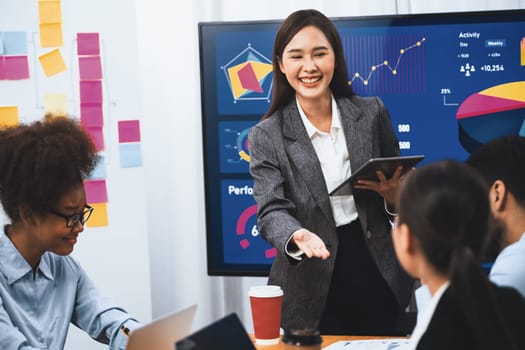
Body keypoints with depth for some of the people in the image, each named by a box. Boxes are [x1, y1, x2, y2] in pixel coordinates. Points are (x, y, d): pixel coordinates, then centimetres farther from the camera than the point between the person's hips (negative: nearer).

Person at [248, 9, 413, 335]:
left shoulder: (372, 114, 2)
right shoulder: (266, 137, -4)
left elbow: (402, 193, 10)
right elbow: (271, 211, -12)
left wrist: (392, 193, -14)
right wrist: (298, 236, -33)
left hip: (378, 279, 2)